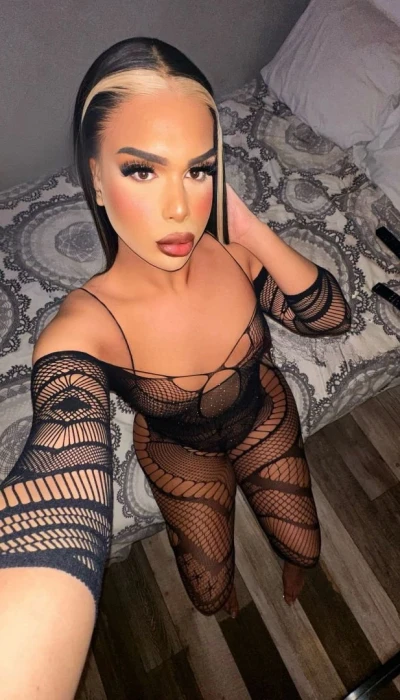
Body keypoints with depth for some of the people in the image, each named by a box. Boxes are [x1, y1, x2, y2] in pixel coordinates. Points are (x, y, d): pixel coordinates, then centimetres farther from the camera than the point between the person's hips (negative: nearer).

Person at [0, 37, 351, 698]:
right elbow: (55, 520, -50)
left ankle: (294, 574, 68)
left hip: (268, 422, 2)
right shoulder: (82, 329, -38)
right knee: (210, 591, 24)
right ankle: (230, 603, 67)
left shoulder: (232, 253, -28)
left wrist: (251, 229, -34)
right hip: (181, 458, -1)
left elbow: (332, 316, -18)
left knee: (304, 546, 25)